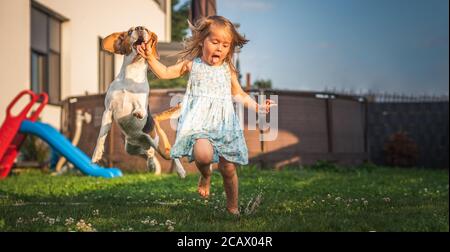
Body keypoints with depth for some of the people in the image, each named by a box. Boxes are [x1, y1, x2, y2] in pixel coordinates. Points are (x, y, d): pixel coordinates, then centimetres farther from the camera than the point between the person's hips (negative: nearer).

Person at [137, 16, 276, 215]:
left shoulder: (228, 70, 12)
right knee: (203, 154, -32)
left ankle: (232, 207, 25)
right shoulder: (192, 64, 6)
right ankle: (205, 174, 6)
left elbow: (239, 95, 22)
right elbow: (165, 73, 11)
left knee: (228, 168, 3)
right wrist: (150, 58, -2)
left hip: (224, 123, 3)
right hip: (199, 121, -2)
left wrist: (258, 107, 12)